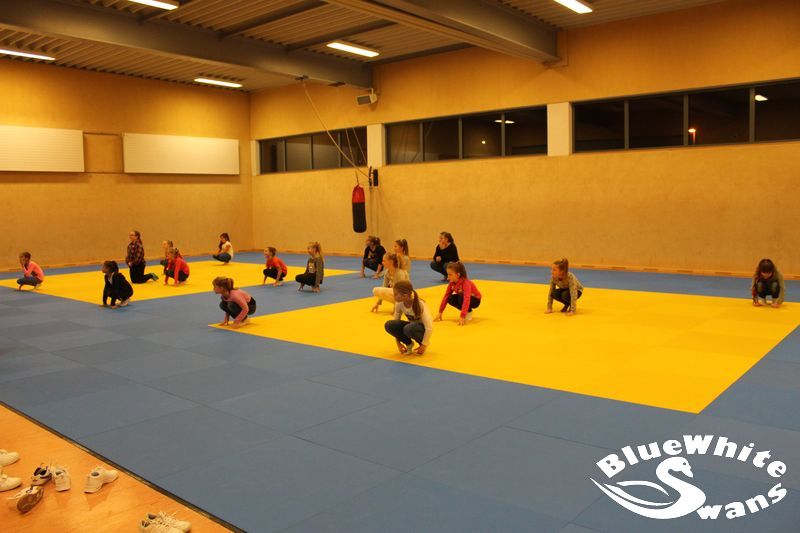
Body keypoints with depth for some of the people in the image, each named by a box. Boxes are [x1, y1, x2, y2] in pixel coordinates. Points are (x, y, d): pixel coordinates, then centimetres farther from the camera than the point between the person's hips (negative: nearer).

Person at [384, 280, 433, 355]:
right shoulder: (399, 304, -13)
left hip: (423, 329, -5)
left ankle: (421, 342, -7)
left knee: (409, 329, -38)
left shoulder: (419, 305, -28)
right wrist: (398, 343, -7)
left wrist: (424, 345, -24)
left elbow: (429, 327, -28)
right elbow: (395, 322, -4)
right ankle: (409, 343, -1)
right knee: (389, 325, -20)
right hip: (412, 325, 5)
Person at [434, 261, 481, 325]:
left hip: (475, 300, -7)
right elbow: (446, 296, -9)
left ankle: (469, 312, -10)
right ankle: (466, 310, 0)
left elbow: (466, 299, -44)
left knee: (462, 297, -37)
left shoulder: (466, 283, -34)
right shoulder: (452, 283, -13)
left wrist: (462, 317, -52)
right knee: (450, 299, -21)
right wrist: (440, 312, -14)